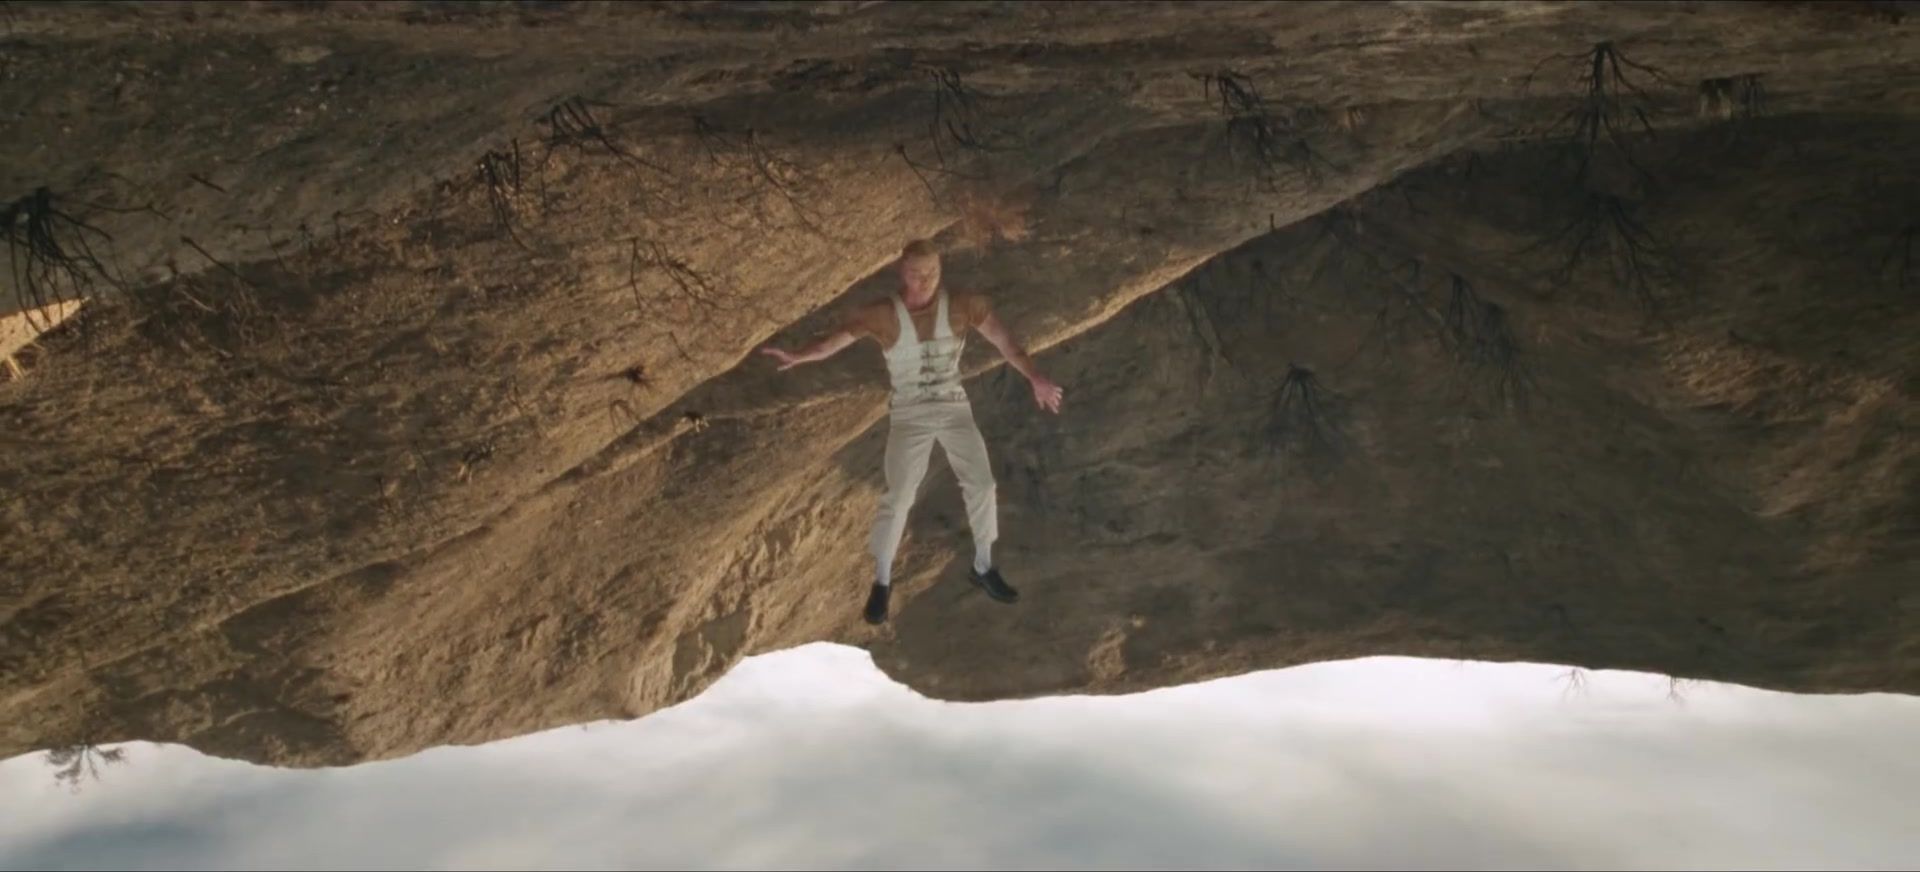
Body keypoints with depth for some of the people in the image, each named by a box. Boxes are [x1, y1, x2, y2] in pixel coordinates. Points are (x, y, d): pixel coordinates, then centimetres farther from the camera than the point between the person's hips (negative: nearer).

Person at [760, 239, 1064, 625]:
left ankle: (983, 568, 22)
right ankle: (881, 582, 11)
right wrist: (797, 358, -40)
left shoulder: (962, 306, -8)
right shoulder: (883, 314, -11)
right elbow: (838, 339, -20)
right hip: (909, 416, -2)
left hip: (954, 409, 2)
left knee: (981, 485, 0)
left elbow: (1004, 340, -16)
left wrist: (1036, 378, -32)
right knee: (898, 498, -7)